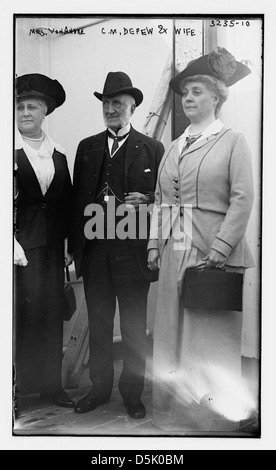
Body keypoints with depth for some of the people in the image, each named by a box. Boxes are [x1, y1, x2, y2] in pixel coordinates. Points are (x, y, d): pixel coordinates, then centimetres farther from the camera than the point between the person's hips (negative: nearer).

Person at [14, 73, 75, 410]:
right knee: (23, 312, -4)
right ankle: (20, 382, 12)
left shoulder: (58, 153, 12)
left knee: (52, 313, 7)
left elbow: (66, 202, 13)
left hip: (51, 244, 5)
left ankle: (50, 384, 19)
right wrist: (11, 242, -13)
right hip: (20, 241, -4)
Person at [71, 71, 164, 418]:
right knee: (98, 323, 12)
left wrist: (146, 201, -17)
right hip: (94, 249, 3)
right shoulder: (87, 147, 12)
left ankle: (132, 391, 22)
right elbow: (77, 198, 10)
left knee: (133, 325, 7)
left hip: (133, 249, -3)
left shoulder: (152, 148, 3)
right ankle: (99, 387, 28)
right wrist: (76, 247, 4)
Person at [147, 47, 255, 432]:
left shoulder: (232, 141, 0)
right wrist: (154, 245, 6)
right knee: (171, 333, 10)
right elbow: (159, 200, 15)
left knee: (211, 335, 2)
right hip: (174, 251, 6)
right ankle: (172, 413, 24)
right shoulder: (174, 147, 16)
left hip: (213, 250, -6)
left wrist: (219, 249, -17)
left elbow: (242, 199, -9)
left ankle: (214, 415, 17)